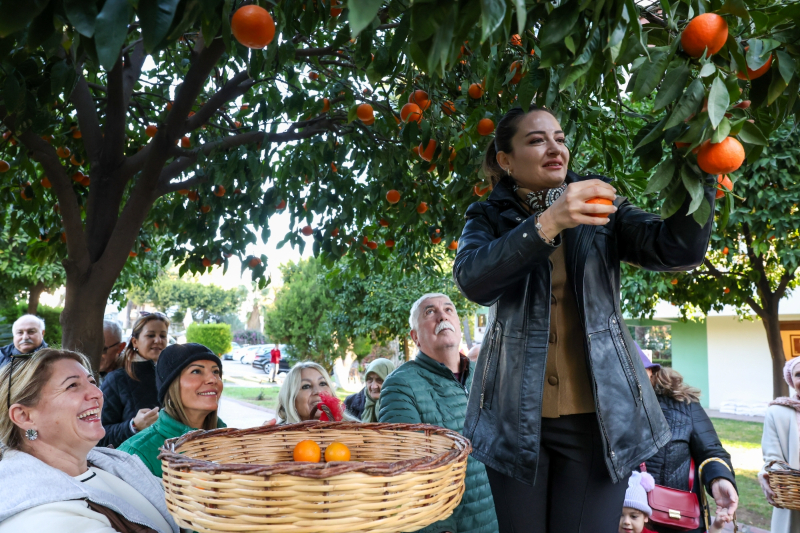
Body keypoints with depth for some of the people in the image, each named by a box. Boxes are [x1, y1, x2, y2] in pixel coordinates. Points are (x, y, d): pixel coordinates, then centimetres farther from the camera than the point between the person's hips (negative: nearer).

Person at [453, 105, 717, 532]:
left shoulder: (603, 209, 9)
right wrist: (549, 223, -27)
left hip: (599, 414, 1)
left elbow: (679, 250, -6)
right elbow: (473, 280, -16)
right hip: (516, 414, 0)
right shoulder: (490, 218, 5)